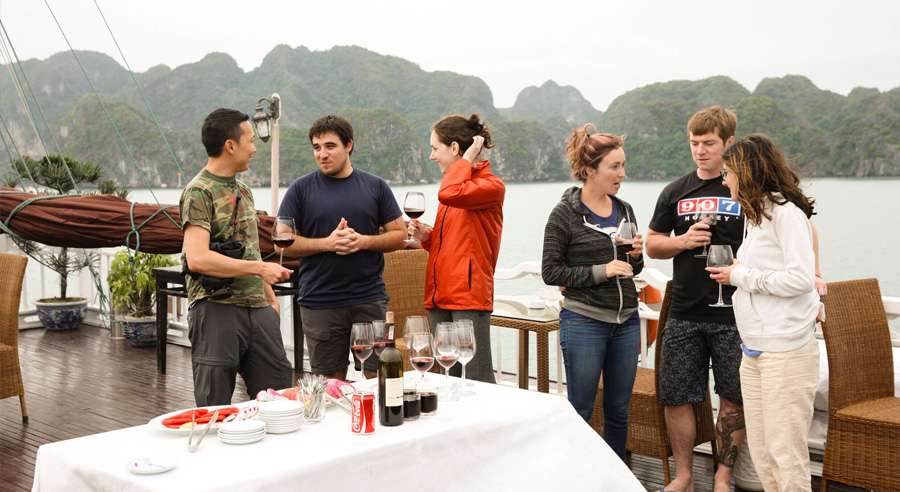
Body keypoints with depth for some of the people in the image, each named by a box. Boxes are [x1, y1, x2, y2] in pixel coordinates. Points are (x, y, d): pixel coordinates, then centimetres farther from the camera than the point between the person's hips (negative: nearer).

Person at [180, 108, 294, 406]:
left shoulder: (243, 191, 17)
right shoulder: (199, 192, -11)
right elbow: (197, 258, -23)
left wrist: (270, 298, 18)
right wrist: (260, 268, -19)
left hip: (258, 309, 8)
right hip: (217, 311, -8)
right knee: (215, 411, 2)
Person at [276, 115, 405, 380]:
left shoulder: (375, 186, 7)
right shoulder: (301, 189, 3)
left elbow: (399, 235, 6)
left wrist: (363, 241, -11)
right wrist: (327, 243, -14)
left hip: (370, 298, 1)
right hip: (320, 303, -1)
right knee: (330, 380, 7)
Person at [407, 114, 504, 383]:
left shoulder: (491, 185, -8)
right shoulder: (456, 184, 18)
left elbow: (449, 194, -29)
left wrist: (467, 158, -13)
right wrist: (425, 235, 6)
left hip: (469, 295, -8)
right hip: (440, 296, 8)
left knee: (478, 378, -7)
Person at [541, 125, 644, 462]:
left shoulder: (624, 210, 9)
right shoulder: (565, 214, -8)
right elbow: (550, 272, -10)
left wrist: (637, 255, -3)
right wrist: (601, 271, -17)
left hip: (626, 320, 5)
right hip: (584, 322, -5)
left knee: (618, 410, 13)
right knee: (580, 411, 4)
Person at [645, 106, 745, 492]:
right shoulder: (676, 192, 9)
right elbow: (652, 245, 14)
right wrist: (683, 240, -6)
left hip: (734, 315, -3)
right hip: (684, 314, 3)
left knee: (733, 399, 5)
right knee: (676, 397, 5)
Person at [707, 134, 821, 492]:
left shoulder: (786, 213, -10)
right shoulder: (756, 215, 17)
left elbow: (801, 278, -19)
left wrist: (741, 276, -11)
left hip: (786, 351, -9)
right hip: (755, 350, 9)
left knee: (785, 452, -2)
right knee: (760, 451, 14)